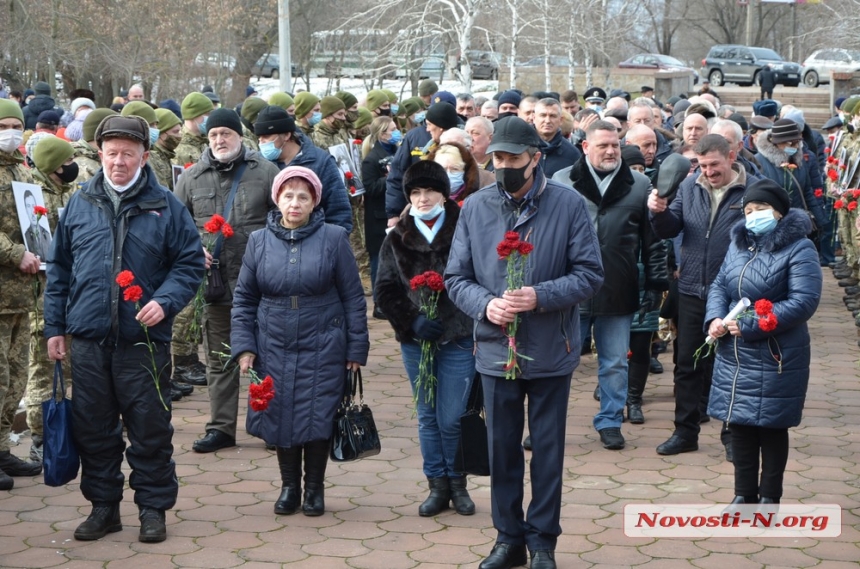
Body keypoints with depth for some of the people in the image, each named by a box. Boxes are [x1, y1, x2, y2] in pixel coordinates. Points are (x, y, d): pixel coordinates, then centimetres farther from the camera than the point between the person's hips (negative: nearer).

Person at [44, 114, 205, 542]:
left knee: (150, 430, 4)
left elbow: (190, 263, 3)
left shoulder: (166, 207, 0)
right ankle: (103, 506, 23)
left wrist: (165, 301, -13)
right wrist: (54, 326, 9)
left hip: (144, 341, -2)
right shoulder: (79, 205, 7)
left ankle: (153, 507, 17)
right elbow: (59, 269, 12)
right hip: (88, 341, 3)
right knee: (92, 428, 10)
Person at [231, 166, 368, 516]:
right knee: (280, 418, 6)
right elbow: (243, 299, 8)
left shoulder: (333, 239, -4)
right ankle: (289, 485, 23)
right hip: (274, 349, 2)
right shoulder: (259, 241, 3)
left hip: (322, 349, -2)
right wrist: (243, 346, -1)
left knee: (318, 418, 1)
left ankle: (314, 487, 19)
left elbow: (353, 298, -1)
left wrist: (356, 349, -3)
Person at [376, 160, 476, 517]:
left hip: (458, 338, -3)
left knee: (452, 418, -2)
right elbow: (385, 289, 4)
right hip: (415, 340, 3)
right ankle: (437, 485, 20)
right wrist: (412, 321, -8)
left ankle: (457, 483, 18)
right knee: (427, 417, 10)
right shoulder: (397, 239, 6)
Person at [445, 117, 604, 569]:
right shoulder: (475, 207, -2)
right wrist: (486, 304, -19)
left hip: (551, 351, -2)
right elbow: (456, 277, 1)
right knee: (502, 448, 13)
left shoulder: (569, 204, -9)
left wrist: (540, 296, -23)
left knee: (547, 449, 10)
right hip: (496, 350, 2)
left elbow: (590, 275, -9)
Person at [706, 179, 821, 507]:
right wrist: (714, 318, -7)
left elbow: (804, 301, -19)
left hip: (775, 360, -6)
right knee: (740, 424, 12)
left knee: (771, 427, 4)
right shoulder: (740, 244, 11)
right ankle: (744, 494, 25)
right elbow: (720, 285, 15)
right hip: (734, 356, 6)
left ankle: (769, 497, 18)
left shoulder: (799, 249, -11)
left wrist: (750, 326, -21)